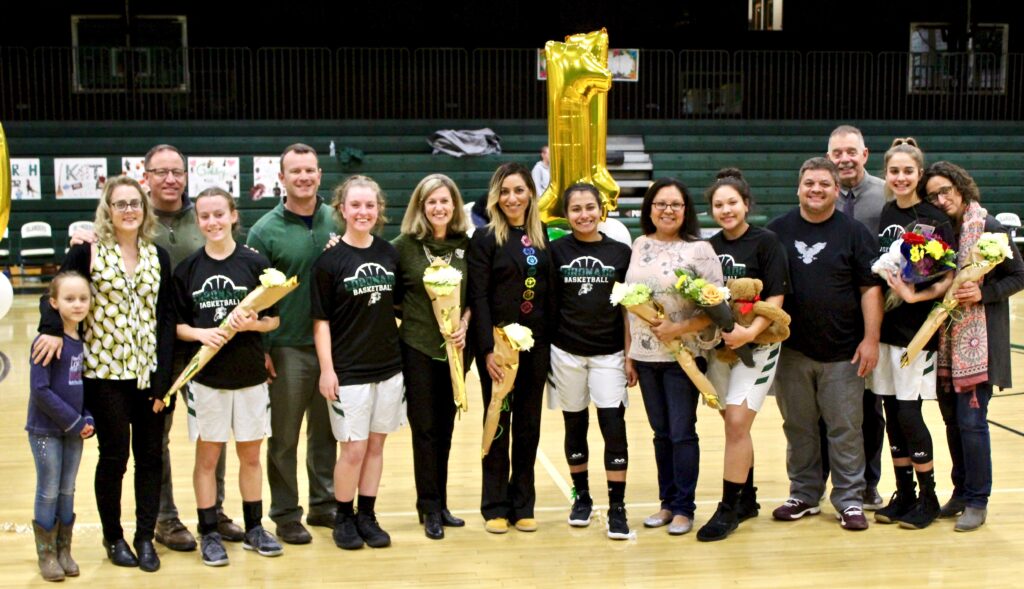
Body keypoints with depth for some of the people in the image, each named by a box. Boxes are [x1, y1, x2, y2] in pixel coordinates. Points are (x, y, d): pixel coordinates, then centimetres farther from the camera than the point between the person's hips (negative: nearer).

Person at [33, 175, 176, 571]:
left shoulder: (158, 256, 5)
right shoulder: (88, 252, -3)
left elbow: (166, 318, 4)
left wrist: (163, 377, -2)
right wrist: (52, 329, -24)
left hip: (149, 373, 3)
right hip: (105, 374, -3)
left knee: (150, 456, 6)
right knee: (114, 457, 5)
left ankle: (145, 537, 18)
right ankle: (113, 537, 22)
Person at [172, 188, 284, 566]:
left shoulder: (255, 263, -3)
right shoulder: (187, 268, 0)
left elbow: (273, 319, 0)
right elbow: (177, 324, 2)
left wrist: (252, 324, -19)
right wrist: (199, 334, -17)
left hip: (249, 374, 0)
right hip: (205, 376, 0)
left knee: (250, 454, 12)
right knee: (207, 456, 7)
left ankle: (254, 528, 25)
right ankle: (209, 534, 17)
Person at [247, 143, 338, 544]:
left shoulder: (337, 222, 4)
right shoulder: (266, 231, -6)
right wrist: (261, 349, -8)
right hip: (287, 347, -3)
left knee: (326, 431, 13)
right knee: (284, 436, 4)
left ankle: (324, 504, 25)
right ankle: (286, 514, 15)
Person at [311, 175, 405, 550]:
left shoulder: (389, 254, 4)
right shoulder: (329, 260, -8)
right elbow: (321, 320, -7)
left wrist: (399, 348, 7)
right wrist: (327, 369, -11)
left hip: (389, 366, 4)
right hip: (349, 370, -4)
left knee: (376, 445, 11)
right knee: (353, 449, -1)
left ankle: (367, 515, 22)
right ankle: (343, 517, 17)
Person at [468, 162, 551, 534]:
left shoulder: (542, 237, 8)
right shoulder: (485, 238, -6)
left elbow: (549, 292, 9)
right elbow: (478, 297, -10)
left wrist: (551, 343, 3)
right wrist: (488, 349, -17)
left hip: (535, 343, 4)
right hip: (498, 343, -4)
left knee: (529, 425, 9)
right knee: (498, 423, 3)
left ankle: (523, 505, 19)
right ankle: (495, 507, 13)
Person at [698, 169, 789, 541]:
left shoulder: (765, 242, -6)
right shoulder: (709, 247, 8)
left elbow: (776, 297, -11)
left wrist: (751, 332, -23)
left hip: (756, 345, -5)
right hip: (718, 344, 5)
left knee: (737, 423, -11)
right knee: (734, 425, 12)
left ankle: (728, 509, -4)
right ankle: (746, 499, 26)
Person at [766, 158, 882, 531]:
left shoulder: (854, 233, 1)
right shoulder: (777, 231, 7)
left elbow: (870, 288, -1)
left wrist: (871, 339, -8)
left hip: (843, 352, -2)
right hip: (791, 350, 2)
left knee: (845, 429, 2)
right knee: (798, 427, 10)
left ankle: (850, 500, 12)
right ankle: (804, 495, 22)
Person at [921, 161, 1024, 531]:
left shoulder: (989, 228, -8)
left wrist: (983, 292, -18)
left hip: (979, 338, -6)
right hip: (946, 337, 6)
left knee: (971, 418, -7)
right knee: (952, 417, 11)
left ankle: (977, 502, 3)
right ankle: (962, 491, 23)